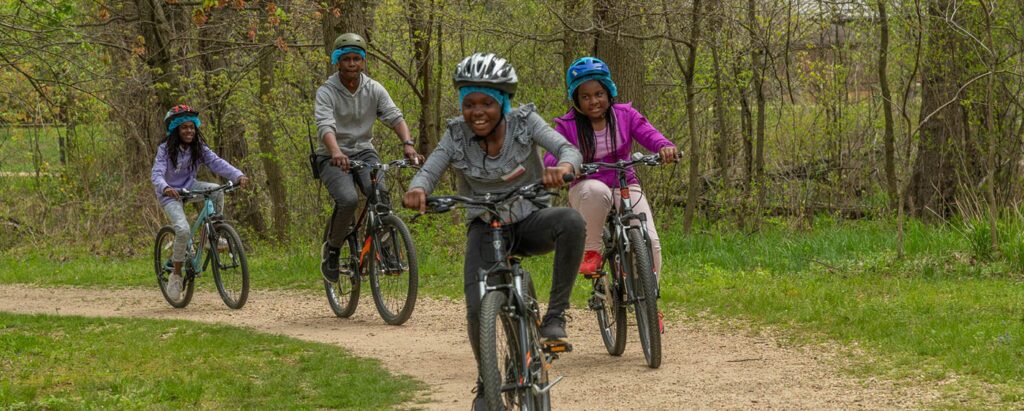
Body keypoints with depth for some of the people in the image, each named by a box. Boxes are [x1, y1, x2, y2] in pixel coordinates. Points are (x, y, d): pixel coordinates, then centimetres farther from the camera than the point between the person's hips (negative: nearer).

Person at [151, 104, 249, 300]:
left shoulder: (199, 148, -6)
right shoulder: (165, 150, -17)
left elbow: (217, 163, -18)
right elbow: (157, 174, -28)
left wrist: (238, 176, -36)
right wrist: (165, 188, -52)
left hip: (190, 187, 4)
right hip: (171, 194, -4)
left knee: (217, 190, -26)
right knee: (183, 230, -26)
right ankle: (176, 275, -9)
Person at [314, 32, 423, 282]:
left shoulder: (374, 90, 0)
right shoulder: (326, 92, -10)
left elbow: (394, 117, -13)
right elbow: (325, 125, -27)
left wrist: (407, 144, -34)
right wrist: (336, 152, -48)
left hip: (364, 152, 3)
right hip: (334, 157, -3)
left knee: (380, 194, -28)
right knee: (348, 199, -30)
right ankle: (332, 252, -6)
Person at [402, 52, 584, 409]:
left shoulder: (524, 122, -12)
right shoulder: (456, 136, -8)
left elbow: (568, 148, -24)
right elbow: (429, 171, -15)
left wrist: (564, 167, -50)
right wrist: (417, 189, -40)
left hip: (530, 220, -1)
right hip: (486, 228, 1)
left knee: (572, 222, -35)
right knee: (478, 308, -20)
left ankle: (555, 315, -21)